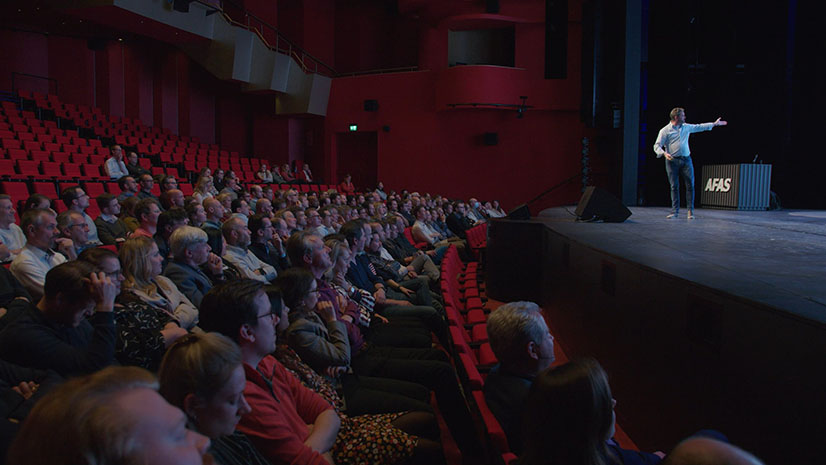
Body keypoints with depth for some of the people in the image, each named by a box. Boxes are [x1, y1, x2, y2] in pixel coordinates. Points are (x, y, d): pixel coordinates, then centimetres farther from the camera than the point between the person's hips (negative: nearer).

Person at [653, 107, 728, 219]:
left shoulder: (686, 127, 15)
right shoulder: (665, 130, -1)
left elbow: (699, 127, 29)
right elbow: (657, 146, -6)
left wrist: (714, 124, 30)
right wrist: (664, 153, -24)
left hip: (686, 160, 4)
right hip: (672, 161, -4)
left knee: (690, 184, -4)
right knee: (674, 186, -2)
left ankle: (690, 210, 3)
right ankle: (674, 211, 5)